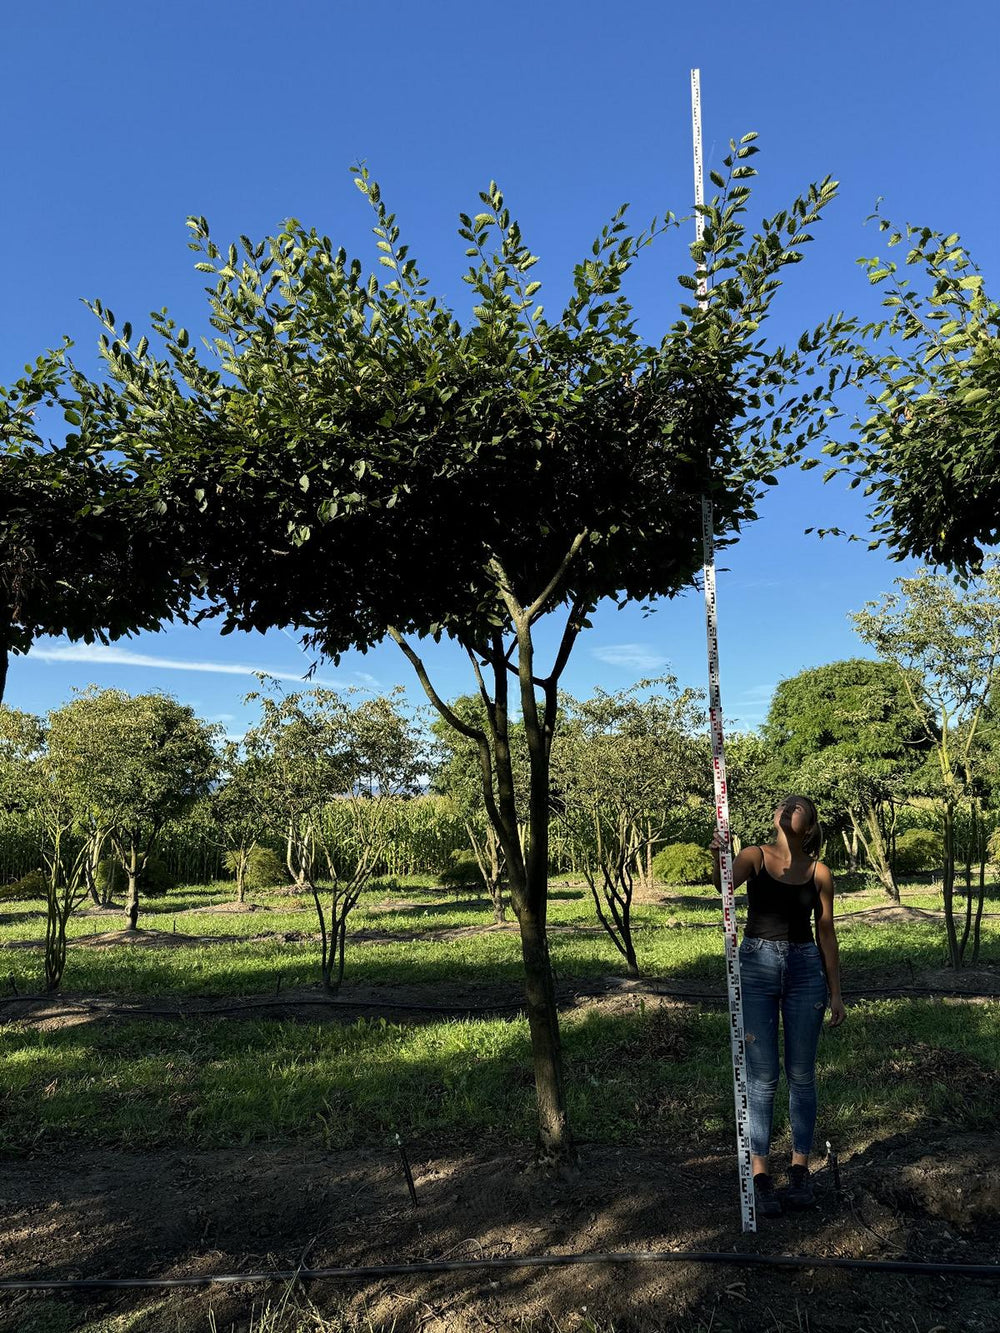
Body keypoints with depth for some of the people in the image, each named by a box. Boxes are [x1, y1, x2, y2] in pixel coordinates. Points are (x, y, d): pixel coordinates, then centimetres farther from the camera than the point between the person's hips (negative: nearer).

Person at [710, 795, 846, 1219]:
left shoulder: (819, 873, 4)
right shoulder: (754, 857, -1)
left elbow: (827, 935, 8)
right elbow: (725, 884, -21)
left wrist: (836, 992, 7)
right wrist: (718, 858, -43)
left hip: (805, 970, 2)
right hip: (756, 967, -2)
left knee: (801, 1075, 9)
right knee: (761, 1076, 2)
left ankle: (800, 1169, 22)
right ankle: (760, 1174, 11)